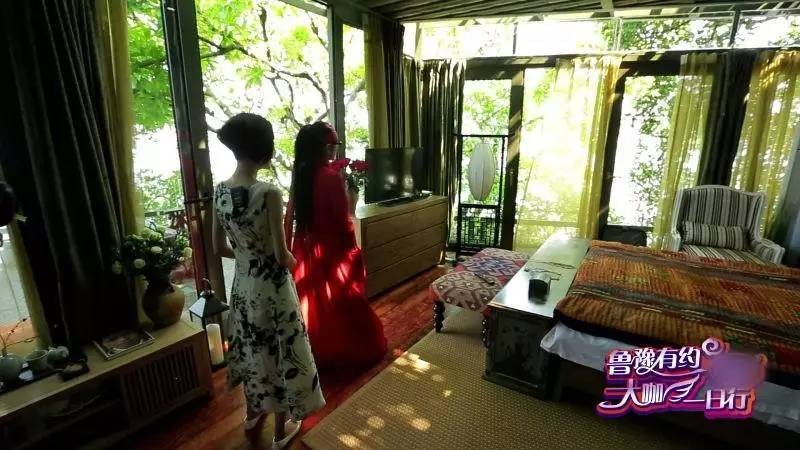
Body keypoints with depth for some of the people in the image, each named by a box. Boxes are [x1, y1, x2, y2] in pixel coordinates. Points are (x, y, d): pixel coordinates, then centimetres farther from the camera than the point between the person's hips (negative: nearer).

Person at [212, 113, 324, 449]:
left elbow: (219, 248, 4)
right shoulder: (268, 193, -25)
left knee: (251, 346, 26)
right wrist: (291, 260, 1)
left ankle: (253, 412, 49)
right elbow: (281, 255, -21)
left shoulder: (219, 191, -4)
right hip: (272, 287, -6)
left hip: (242, 284, 7)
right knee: (279, 350, 13)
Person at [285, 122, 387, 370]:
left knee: (312, 300, 18)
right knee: (342, 302, 11)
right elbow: (343, 221, -18)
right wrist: (353, 249, -6)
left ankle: (316, 351, 34)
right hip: (332, 248, -6)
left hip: (305, 247, 6)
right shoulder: (332, 176, -20)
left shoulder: (299, 174, 0)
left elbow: (290, 215, 4)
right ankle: (350, 352, 28)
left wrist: (287, 247, 13)